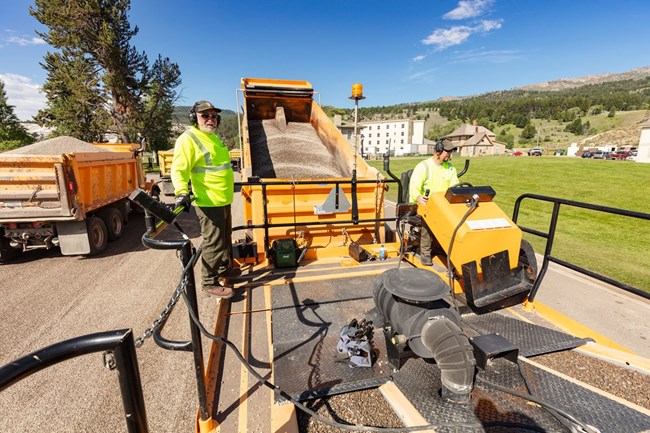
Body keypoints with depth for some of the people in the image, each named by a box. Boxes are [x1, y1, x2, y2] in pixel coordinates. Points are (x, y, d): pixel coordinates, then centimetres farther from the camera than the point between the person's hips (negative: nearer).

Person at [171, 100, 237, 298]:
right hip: (208, 202, -9)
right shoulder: (188, 139, -13)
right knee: (213, 243, -2)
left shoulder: (214, 137, 16)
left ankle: (225, 269, 40)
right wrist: (181, 192, -35)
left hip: (224, 200, 10)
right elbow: (179, 169, -20)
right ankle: (210, 282, 12)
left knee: (226, 238, 21)